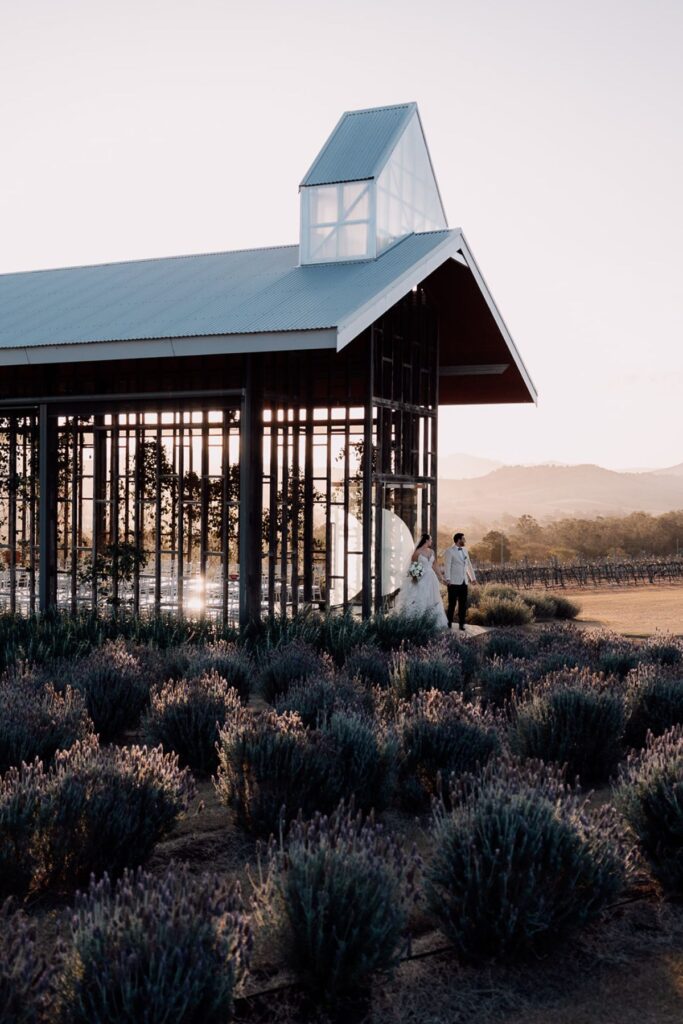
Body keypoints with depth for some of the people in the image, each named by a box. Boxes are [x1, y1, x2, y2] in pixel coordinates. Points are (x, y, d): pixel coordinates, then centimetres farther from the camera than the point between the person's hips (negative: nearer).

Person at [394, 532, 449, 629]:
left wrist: (441, 577, 14)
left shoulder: (431, 551, 9)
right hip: (420, 579, -7)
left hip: (430, 579, 7)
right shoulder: (417, 552, -9)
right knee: (418, 601, -7)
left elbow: (434, 565, 15)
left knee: (431, 602, 9)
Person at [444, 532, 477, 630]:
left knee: (463, 604, 6)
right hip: (454, 582, -6)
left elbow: (469, 564, 20)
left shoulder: (465, 550, 14)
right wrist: (447, 579, -18)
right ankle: (449, 623, 9)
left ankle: (461, 623, 13)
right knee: (452, 603, 0)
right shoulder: (450, 551, -6)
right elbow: (447, 565, -11)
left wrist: (473, 577, 19)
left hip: (464, 582, 6)